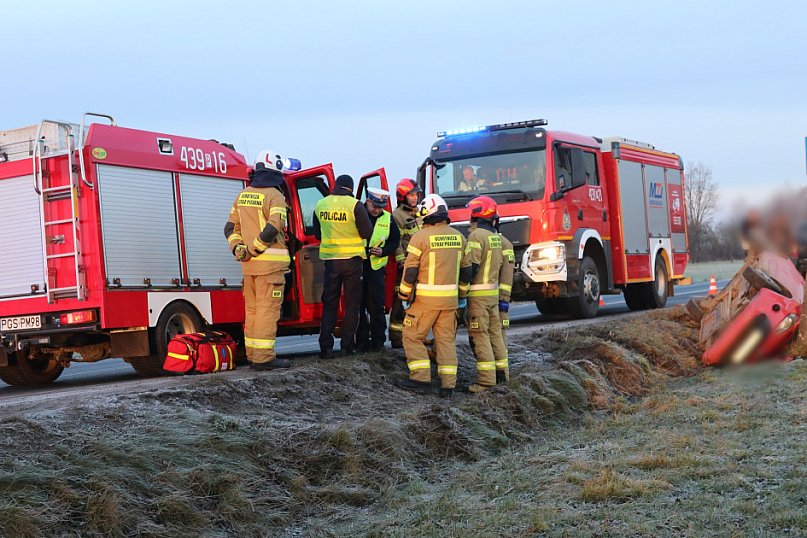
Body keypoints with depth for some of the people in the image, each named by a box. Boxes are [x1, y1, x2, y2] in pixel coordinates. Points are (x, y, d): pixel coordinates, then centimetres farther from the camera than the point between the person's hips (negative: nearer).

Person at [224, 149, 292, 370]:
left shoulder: (243, 195, 13)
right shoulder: (274, 196, -9)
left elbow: (230, 227, 14)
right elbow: (273, 228, -20)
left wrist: (239, 249, 6)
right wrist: (254, 249, -11)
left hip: (249, 263, 7)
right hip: (270, 262, -7)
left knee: (252, 309, 12)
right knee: (268, 309, -6)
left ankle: (252, 355, 16)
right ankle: (263, 357, -7)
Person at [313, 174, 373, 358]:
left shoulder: (320, 205, 2)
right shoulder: (355, 205, -12)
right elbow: (367, 232, -9)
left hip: (330, 259, 3)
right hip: (352, 259, -3)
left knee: (329, 304, 10)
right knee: (352, 304, 8)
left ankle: (325, 346, 5)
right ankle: (348, 345, 7)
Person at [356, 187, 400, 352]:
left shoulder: (388, 219, 6)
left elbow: (394, 241, 10)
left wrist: (383, 251, -8)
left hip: (377, 267, 1)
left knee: (377, 306, 1)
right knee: (359, 305, 3)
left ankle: (378, 340, 9)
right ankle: (361, 340, 11)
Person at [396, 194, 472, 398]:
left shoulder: (421, 237, -9)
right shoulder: (458, 237, 8)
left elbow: (410, 270, -9)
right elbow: (466, 270, 13)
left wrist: (404, 296, 1)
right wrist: (462, 295, 23)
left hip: (426, 298, -5)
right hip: (450, 298, 5)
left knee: (412, 336, 7)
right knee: (447, 340, 10)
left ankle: (421, 379, 1)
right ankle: (448, 384, 6)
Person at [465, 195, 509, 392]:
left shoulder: (476, 236, -15)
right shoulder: (495, 236, 12)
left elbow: (471, 267, -20)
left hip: (478, 294, -8)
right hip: (494, 292, 8)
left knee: (479, 335, -6)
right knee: (495, 332, 16)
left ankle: (486, 378, -9)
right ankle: (502, 369, 22)